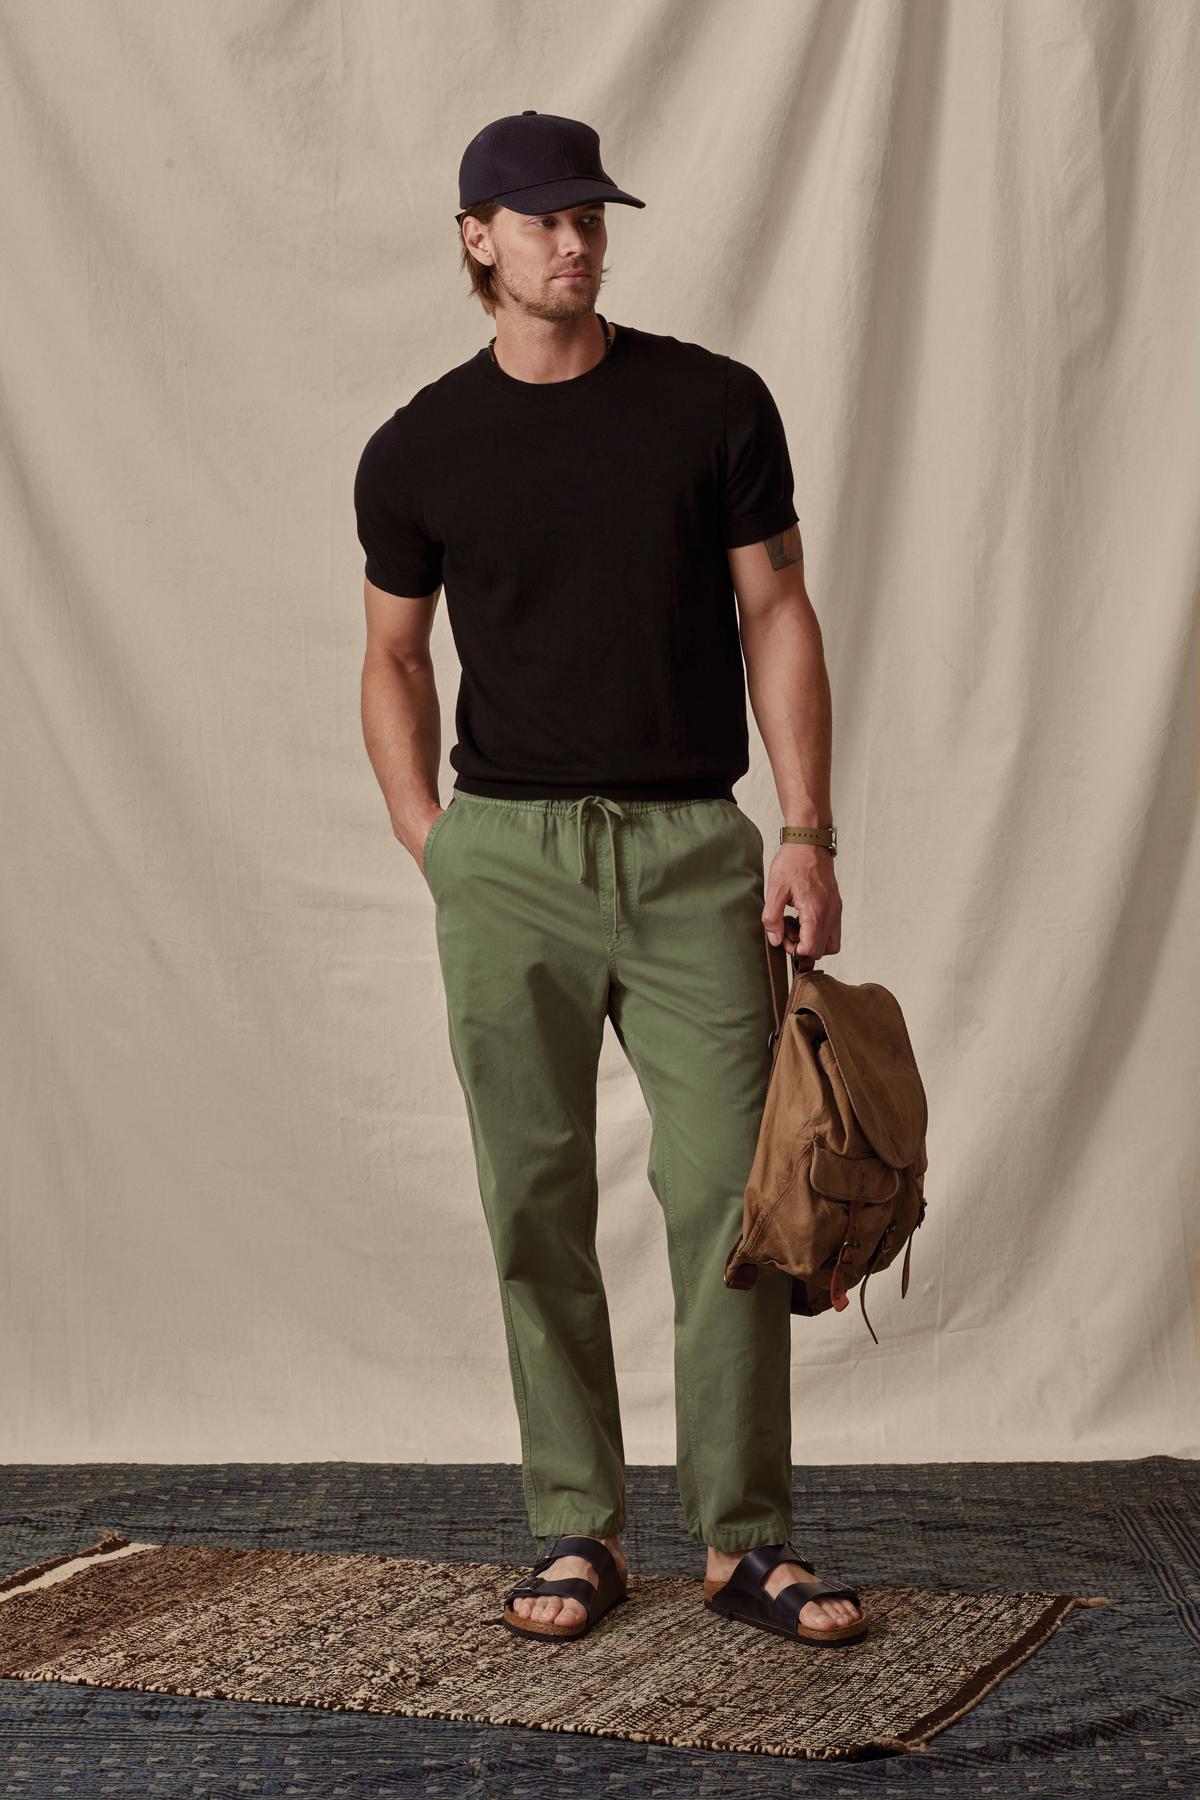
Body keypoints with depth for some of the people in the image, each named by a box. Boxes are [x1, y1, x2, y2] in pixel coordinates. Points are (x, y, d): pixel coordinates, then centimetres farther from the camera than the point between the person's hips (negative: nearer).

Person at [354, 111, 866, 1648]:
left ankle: (746, 1534, 7)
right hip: (507, 855, 1)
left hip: (692, 847, 0)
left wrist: (808, 835, -4)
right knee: (538, 1206, 3)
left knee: (730, 1190, -4)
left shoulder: (715, 405, 4)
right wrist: (432, 851, 3)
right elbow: (393, 660, 15)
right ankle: (577, 1534, 14)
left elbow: (777, 617, 4)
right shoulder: (418, 451, 6)